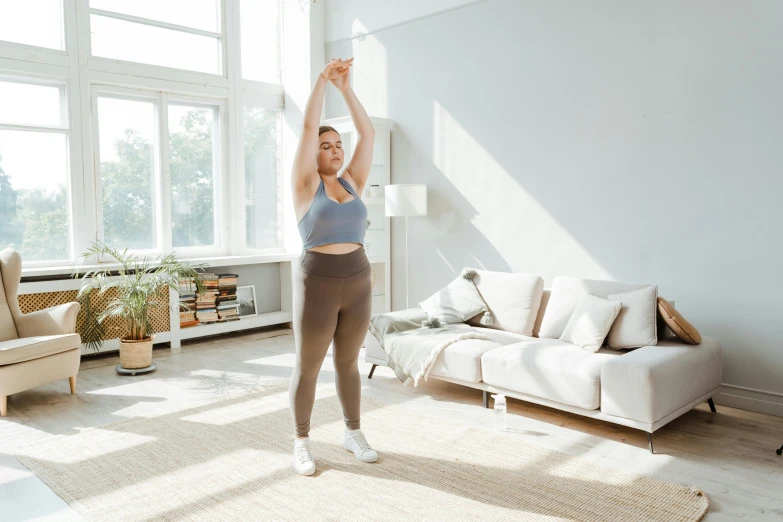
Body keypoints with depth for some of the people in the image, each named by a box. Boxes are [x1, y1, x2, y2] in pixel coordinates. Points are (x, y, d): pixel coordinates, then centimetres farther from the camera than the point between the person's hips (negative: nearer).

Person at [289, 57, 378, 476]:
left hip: (357, 281, 5)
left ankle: (353, 433, 30)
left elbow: (367, 133, 5)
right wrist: (322, 80, -5)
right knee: (307, 367, 6)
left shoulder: (352, 182, 10)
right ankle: (302, 442, 21)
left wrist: (346, 88, 3)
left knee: (348, 362, 16)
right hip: (317, 283, -4)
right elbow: (308, 127, -9)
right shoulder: (306, 184, -2)